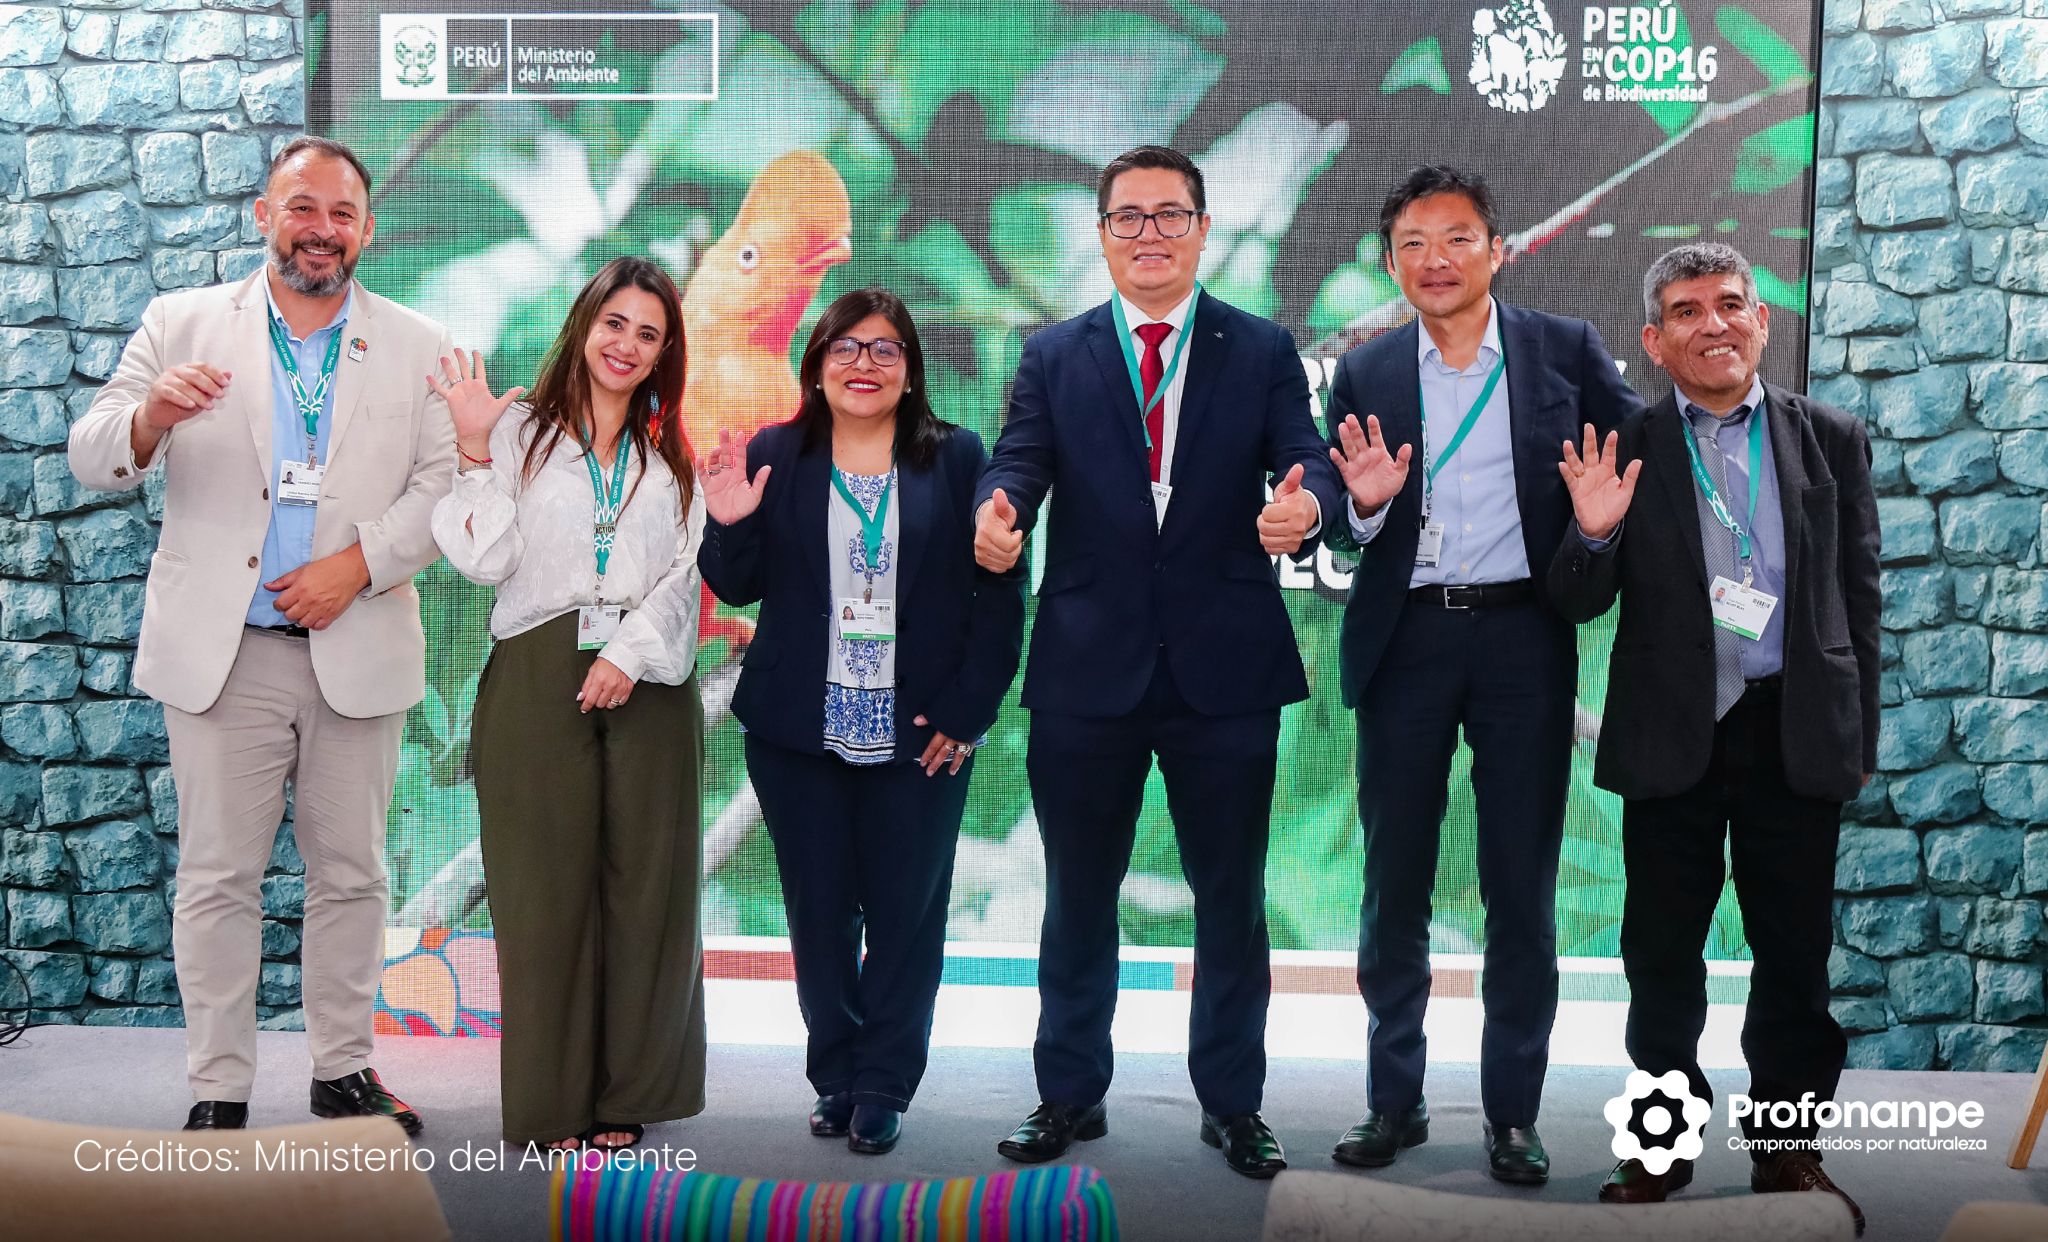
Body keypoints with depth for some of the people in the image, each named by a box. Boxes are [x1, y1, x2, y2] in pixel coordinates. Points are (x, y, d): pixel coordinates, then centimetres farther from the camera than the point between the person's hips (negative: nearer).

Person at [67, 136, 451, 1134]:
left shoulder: (417, 347, 8)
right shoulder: (182, 324, 6)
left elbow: (445, 482, 0)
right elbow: (93, 461, 1)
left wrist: (359, 562, -14)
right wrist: (151, 415, -22)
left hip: (357, 653, 1)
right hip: (222, 651, -1)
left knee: (352, 873, 8)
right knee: (217, 879, 3)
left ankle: (343, 1070, 22)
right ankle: (218, 1092, 13)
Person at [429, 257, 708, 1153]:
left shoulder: (672, 455, 15)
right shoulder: (522, 430, 6)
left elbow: (683, 573, 8)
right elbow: (486, 560, -3)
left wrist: (630, 653, -7)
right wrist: (473, 447, -9)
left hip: (646, 684, 2)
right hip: (539, 682, -2)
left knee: (643, 884, 3)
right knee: (545, 886, 0)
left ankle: (626, 1096, 13)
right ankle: (552, 1104, 8)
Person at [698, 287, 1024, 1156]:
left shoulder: (957, 459, 1)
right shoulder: (774, 456, 4)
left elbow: (1001, 593, -2)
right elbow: (737, 587, 7)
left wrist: (967, 710, -8)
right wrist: (729, 524, -14)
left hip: (921, 734, -1)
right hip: (798, 733, 1)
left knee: (906, 915, 5)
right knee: (820, 914, 8)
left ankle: (883, 1088, 17)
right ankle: (834, 1078, 22)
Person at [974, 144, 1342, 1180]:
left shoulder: (1262, 350, 6)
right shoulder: (1053, 356, 8)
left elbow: (1306, 462, -4)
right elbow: (1018, 463, -4)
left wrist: (1306, 505, -28)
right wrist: (997, 512, -27)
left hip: (1224, 667, 0)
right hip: (1088, 667, 1)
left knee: (1231, 899, 9)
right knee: (1078, 897, 12)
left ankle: (1232, 1104, 24)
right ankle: (1070, 1095, 27)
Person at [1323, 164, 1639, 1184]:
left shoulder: (1567, 352, 3)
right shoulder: (1364, 374, 6)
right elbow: (1342, 528, 6)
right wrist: (1365, 501, -16)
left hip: (1523, 637, -1)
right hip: (1405, 641, 2)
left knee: (1522, 888, 5)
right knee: (1395, 882, 9)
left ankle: (1513, 1115, 18)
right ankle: (1394, 1102, 23)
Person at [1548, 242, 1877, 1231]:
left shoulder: (1831, 439, 5)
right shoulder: (1624, 451, 1)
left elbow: (1859, 593, 8)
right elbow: (1580, 605, 1)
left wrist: (1856, 736, 4)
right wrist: (1593, 533, -20)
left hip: (1797, 732, 1)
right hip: (1672, 734, -1)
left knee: (1796, 954, 9)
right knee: (1662, 955, 8)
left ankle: (1787, 1145, 22)